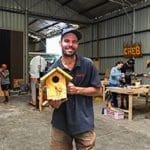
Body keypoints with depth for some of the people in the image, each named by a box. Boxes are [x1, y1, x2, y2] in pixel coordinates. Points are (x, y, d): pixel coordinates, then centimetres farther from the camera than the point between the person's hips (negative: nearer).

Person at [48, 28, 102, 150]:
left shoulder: (88, 64, -7)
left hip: (84, 123, -1)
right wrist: (54, 103, -24)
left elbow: (98, 90, -3)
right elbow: (50, 99, -1)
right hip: (60, 123, 1)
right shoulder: (53, 69, -4)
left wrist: (77, 90, -16)